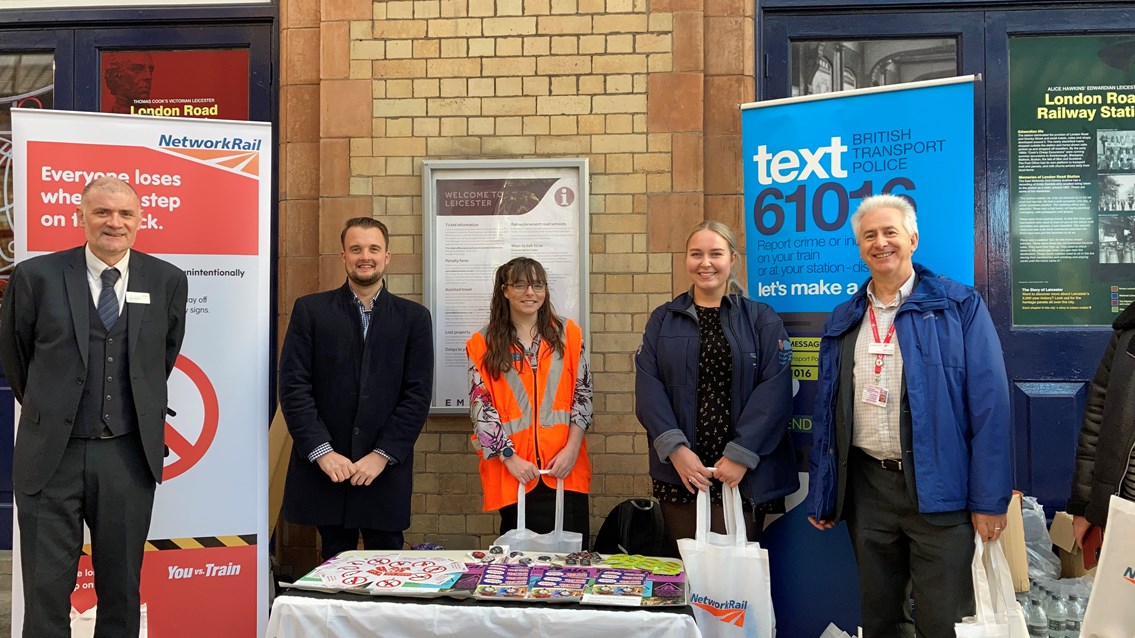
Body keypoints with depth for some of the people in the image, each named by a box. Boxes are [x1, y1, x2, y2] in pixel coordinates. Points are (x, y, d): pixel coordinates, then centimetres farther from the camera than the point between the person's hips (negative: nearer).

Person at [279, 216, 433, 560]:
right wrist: (322, 451, -10)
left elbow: (418, 394, 0)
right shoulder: (310, 310, 5)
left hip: (386, 470, 0)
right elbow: (293, 386, -1)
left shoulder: (413, 317, 6)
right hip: (325, 468, 0)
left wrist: (382, 455, -9)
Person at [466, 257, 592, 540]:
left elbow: (583, 395, 5)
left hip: (566, 469, 1)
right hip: (512, 473, -1)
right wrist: (509, 457, -10)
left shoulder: (567, 334, 7)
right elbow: (480, 407, -1)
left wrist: (572, 447, -6)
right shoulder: (483, 344, 3)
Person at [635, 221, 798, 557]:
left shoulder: (762, 320, 5)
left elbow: (774, 391, -6)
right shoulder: (663, 320, 10)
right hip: (679, 475, 2)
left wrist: (740, 456, -14)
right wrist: (675, 448, -13)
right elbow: (648, 387, 0)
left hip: (744, 477, -1)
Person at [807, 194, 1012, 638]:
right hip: (866, 485, 4)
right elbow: (826, 410, 12)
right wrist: (821, 496, 10)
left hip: (938, 486, -4)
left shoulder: (959, 306, -3)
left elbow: (988, 403, -7)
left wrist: (989, 499, -10)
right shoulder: (843, 321, 10)